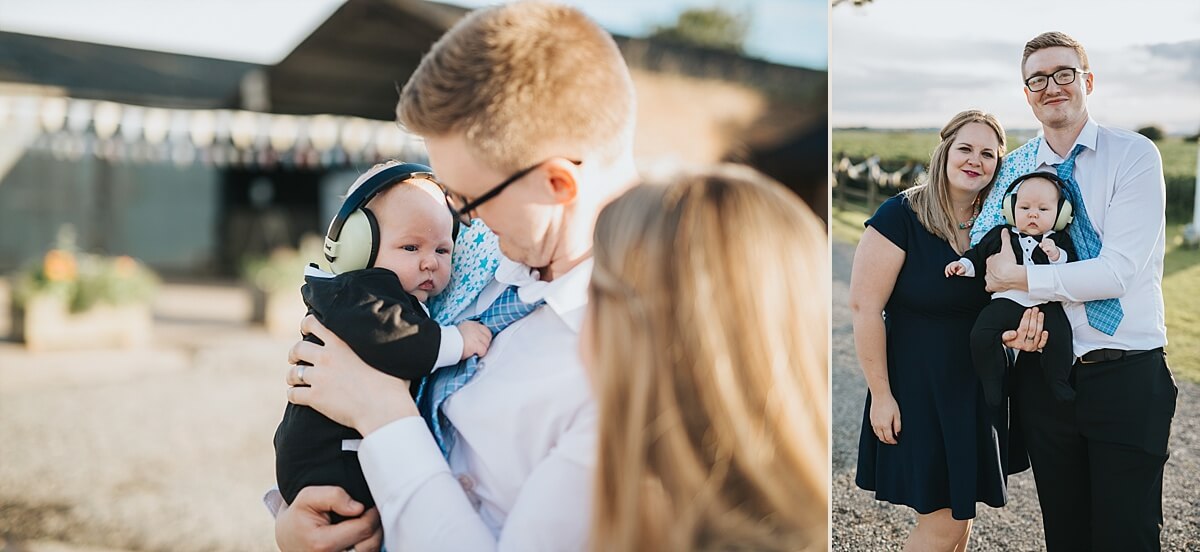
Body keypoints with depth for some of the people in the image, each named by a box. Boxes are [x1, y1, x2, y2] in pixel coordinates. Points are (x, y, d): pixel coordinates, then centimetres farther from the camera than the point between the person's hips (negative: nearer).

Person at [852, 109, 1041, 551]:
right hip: (919, 386, -6)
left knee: (961, 510, 16)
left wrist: (1031, 313, -22)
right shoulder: (900, 215, -16)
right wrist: (881, 395, -17)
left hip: (979, 388, 6)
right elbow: (864, 306, -17)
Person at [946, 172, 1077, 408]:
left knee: (1059, 336, -23)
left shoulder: (1060, 240, 11)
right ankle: (992, 378, 0)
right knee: (981, 335, -19)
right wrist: (964, 265, 6)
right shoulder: (1000, 235, 14)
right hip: (1007, 299, 1)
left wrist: (1056, 255, -16)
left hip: (1045, 302, -1)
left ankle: (1058, 381, 2)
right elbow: (979, 253, 21)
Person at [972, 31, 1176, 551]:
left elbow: (1117, 270, -17)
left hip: (1126, 376, -4)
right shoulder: (1014, 168, 7)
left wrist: (1022, 278, -14)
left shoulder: (1134, 155, -7)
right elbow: (991, 256, 5)